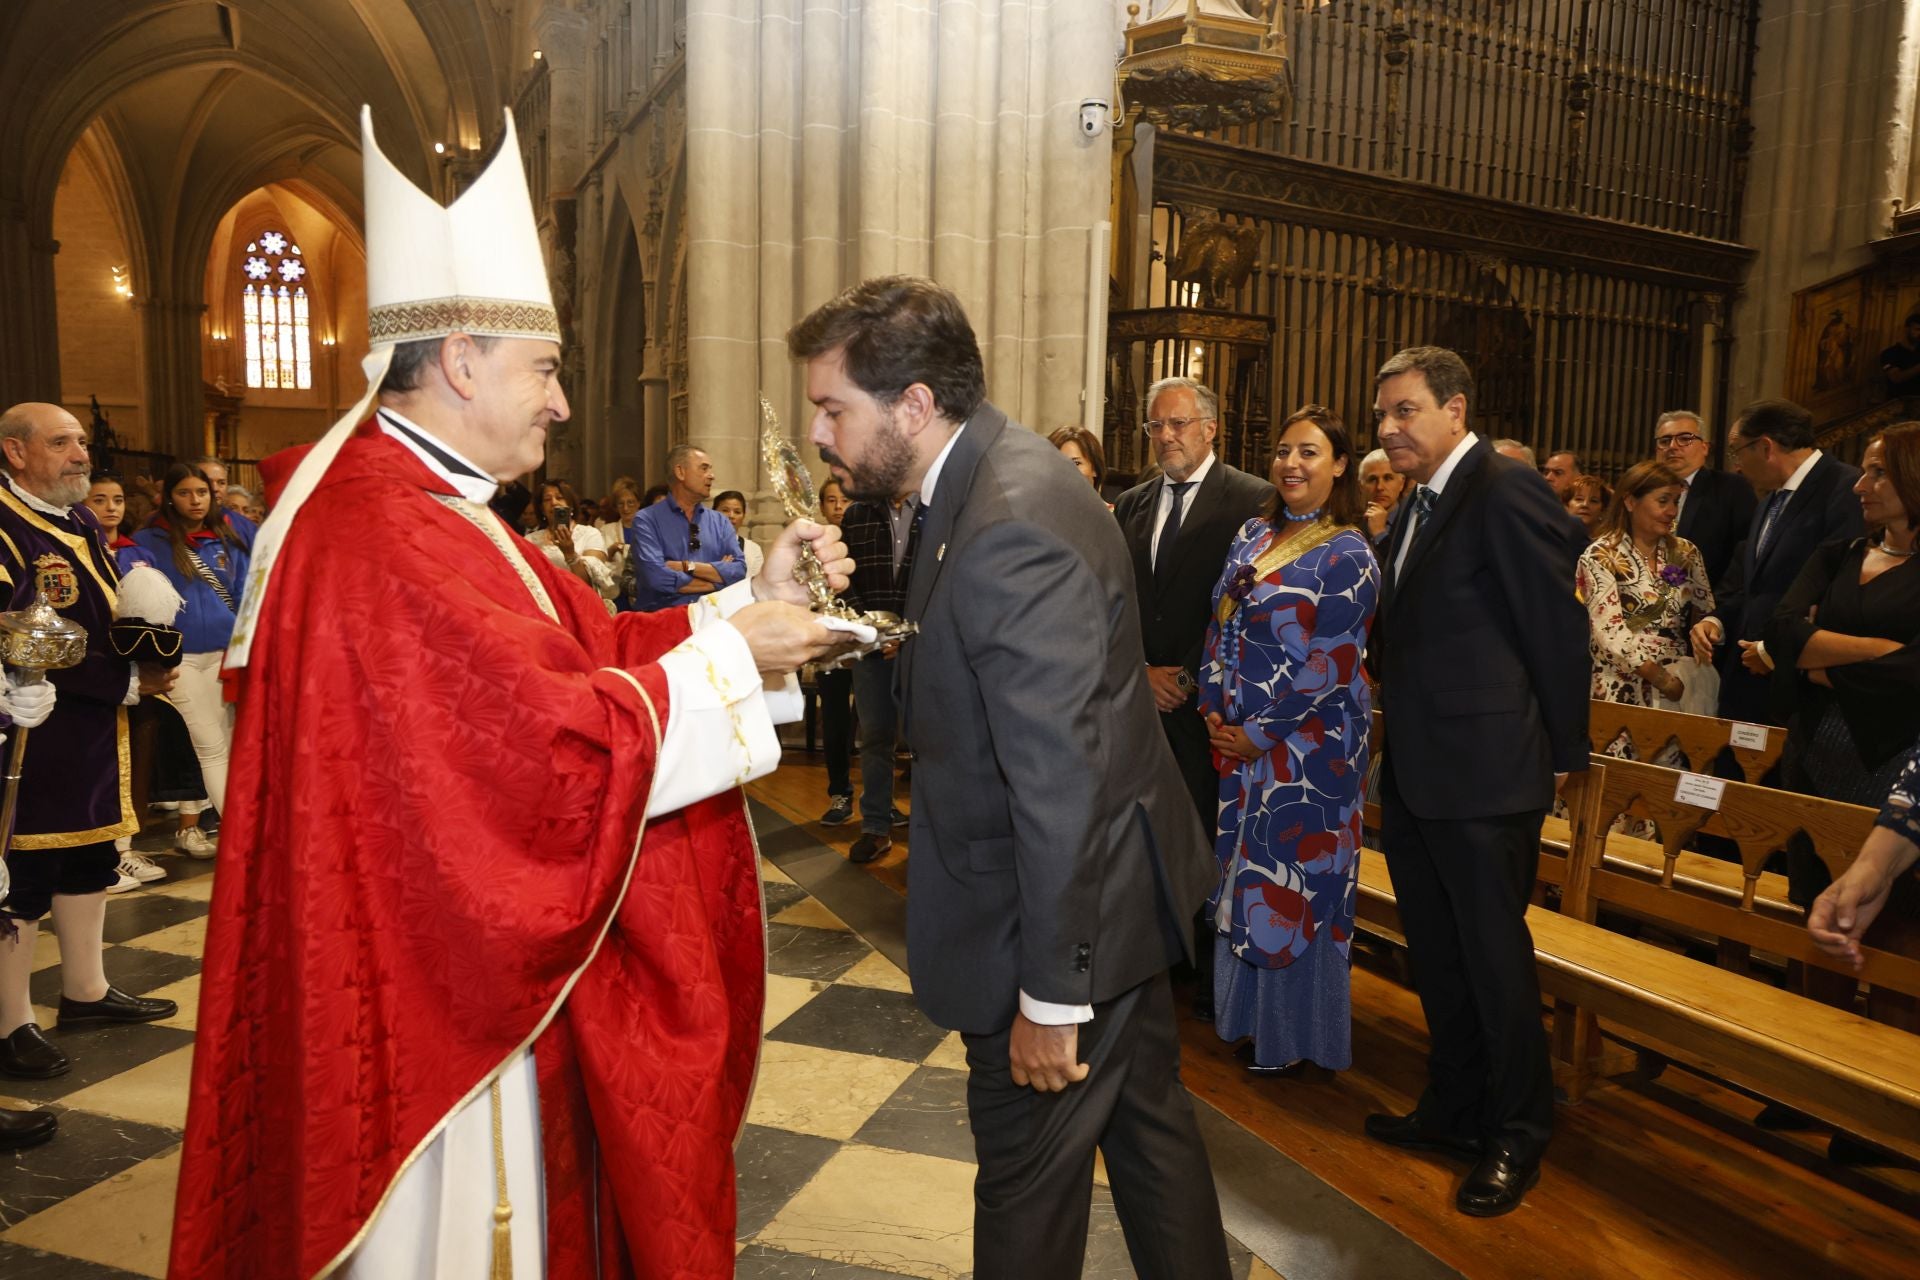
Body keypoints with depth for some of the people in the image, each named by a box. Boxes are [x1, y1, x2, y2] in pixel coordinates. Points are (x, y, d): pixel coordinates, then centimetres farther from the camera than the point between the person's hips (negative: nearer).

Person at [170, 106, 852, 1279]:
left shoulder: (440, 513, 9)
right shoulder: (384, 539, -25)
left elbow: (595, 645, 7)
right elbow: (563, 743, -28)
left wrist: (752, 598, -1)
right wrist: (731, 655, -18)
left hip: (482, 969, 10)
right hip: (439, 1001, -10)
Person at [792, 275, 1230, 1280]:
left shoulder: (1010, 529, -29)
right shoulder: (996, 477, 2)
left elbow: (1059, 786, -28)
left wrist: (1050, 995, -22)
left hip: (1066, 920, -9)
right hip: (1115, 886, 10)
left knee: (1029, 1178, 11)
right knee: (1147, 1118, 25)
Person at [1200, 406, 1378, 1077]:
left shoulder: (1347, 555, -10)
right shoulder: (1253, 536, 9)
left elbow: (1329, 662, -16)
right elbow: (1219, 625, 10)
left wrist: (1260, 733, -14)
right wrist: (1214, 709, 0)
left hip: (1307, 742, -6)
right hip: (1237, 738, 6)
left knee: (1294, 876, 3)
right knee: (1244, 870, 14)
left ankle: (1291, 1035, 19)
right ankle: (1244, 1010, 31)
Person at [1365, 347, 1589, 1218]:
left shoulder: (1506, 492, -14)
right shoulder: (1421, 503, 13)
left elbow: (1557, 625, -14)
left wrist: (1562, 753, -9)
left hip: (1484, 773, -9)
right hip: (1414, 774, 9)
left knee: (1493, 956, 5)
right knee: (1435, 954, 19)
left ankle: (1516, 1136, 25)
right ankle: (1454, 1111, 36)